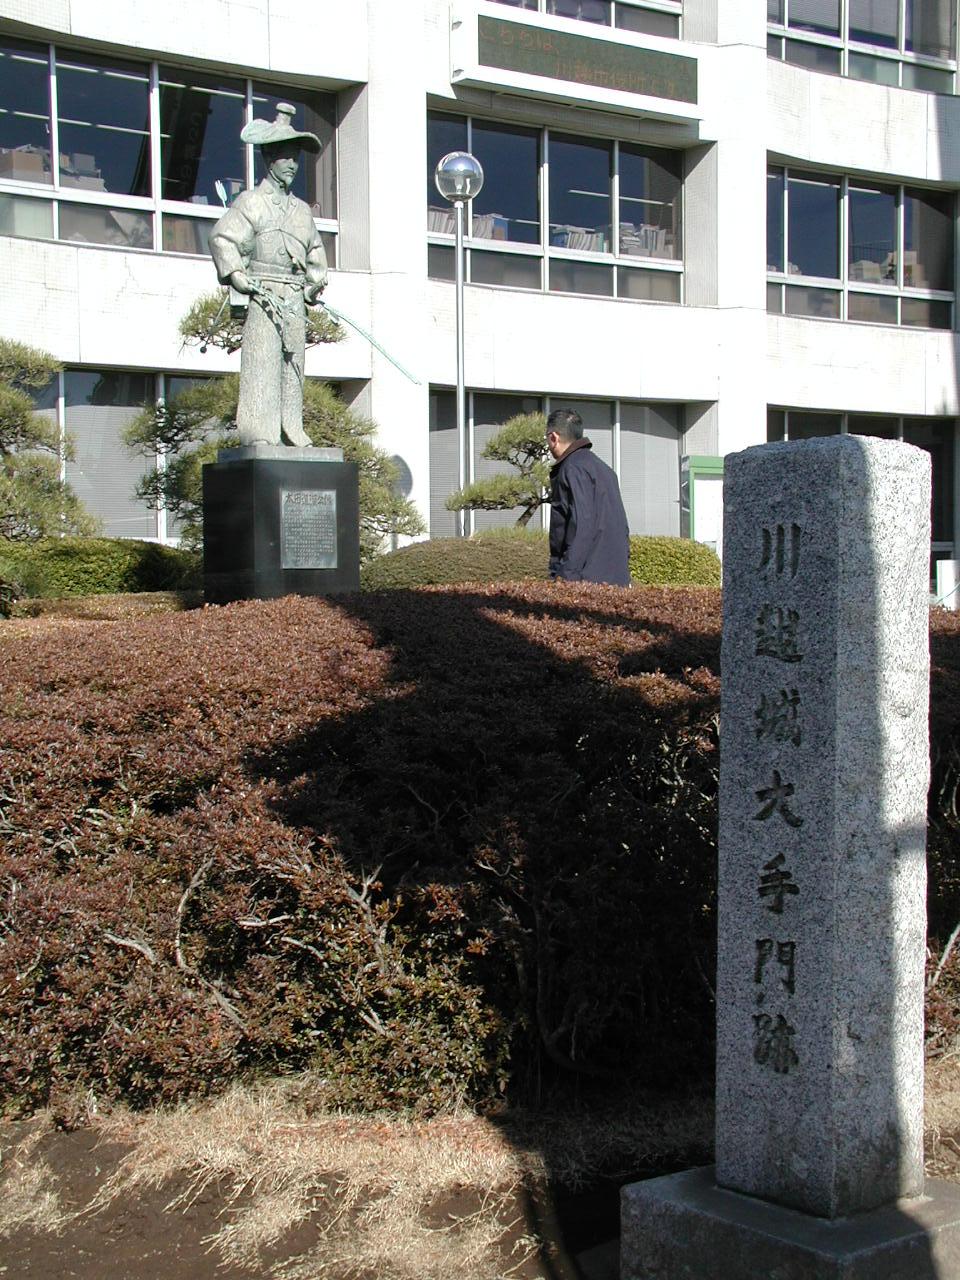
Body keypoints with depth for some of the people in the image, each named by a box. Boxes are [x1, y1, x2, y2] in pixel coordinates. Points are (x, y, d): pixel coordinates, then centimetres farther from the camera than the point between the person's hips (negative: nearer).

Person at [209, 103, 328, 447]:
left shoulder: (302, 210, 21)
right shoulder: (251, 202, 1)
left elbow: (315, 249, 33)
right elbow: (222, 239, -8)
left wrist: (315, 282, 18)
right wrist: (241, 280, -16)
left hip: (295, 299, 6)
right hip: (262, 296, -6)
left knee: (293, 365, 5)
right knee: (261, 363, -12)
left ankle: (291, 430, 8)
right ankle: (259, 433, -14)